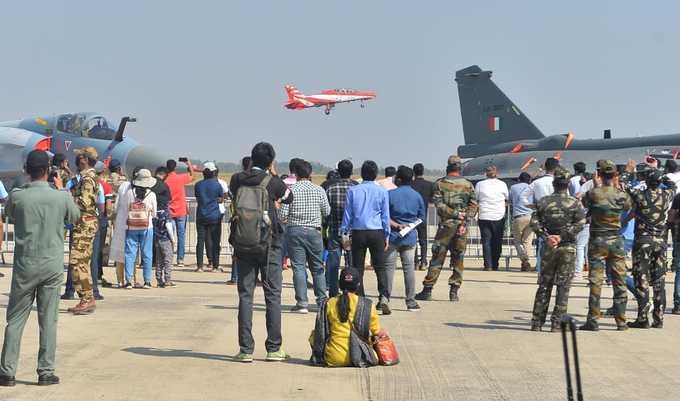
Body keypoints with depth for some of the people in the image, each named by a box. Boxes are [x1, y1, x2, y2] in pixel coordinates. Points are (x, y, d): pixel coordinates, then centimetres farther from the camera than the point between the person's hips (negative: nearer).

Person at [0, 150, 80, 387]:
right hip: (52, 266, 0)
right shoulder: (61, 198, -7)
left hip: (24, 266, 0)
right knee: (48, 320, 6)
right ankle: (46, 372, 7)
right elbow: (75, 218, 12)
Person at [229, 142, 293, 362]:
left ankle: (245, 350, 2)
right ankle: (274, 348, 6)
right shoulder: (273, 182, -7)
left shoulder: (237, 180, 0)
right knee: (273, 295, 6)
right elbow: (289, 198, 12)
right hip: (269, 245, -2)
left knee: (245, 295, 5)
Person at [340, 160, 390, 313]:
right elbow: (385, 215, 6)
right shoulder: (382, 191, 1)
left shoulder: (353, 191, 2)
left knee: (358, 267, 7)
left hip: (358, 233, 0)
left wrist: (345, 233, 12)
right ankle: (383, 297, -12)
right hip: (377, 232, 0)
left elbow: (348, 213, 5)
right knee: (380, 267, 2)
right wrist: (386, 236, 13)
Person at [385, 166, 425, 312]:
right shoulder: (417, 196, 5)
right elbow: (422, 219, 10)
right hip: (410, 238, 3)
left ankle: (385, 299, 0)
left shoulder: (390, 194, -6)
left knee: (389, 267, 3)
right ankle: (411, 301, 9)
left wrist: (396, 225, -7)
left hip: (393, 236, -3)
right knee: (409, 268, 6)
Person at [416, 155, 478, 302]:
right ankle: (454, 291, 6)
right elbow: (473, 206, 0)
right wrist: (464, 221, -4)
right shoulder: (468, 185, 7)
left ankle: (427, 290, 2)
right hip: (462, 226, 2)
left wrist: (453, 213, -8)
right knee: (458, 259, 9)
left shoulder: (440, 183, 1)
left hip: (446, 225, -2)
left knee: (437, 258, 2)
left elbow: (439, 205, -10)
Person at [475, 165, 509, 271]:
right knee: (497, 242, 10)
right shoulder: (502, 184, 1)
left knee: (486, 241, -1)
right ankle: (495, 265, 13)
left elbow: (475, 200, 7)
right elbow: (506, 199, 13)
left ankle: (488, 265, -10)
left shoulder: (480, 184, -1)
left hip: (484, 217, -1)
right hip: (499, 217, 1)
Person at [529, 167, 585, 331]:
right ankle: (557, 323, -1)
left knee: (544, 285, 10)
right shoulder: (574, 203, -2)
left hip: (549, 247, 2)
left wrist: (546, 237, -9)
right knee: (563, 285, 2)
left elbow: (534, 222, -5)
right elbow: (580, 224, -12)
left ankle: (537, 322, 10)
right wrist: (562, 236, -12)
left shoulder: (544, 201, 4)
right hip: (568, 247, -2)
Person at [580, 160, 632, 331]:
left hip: (597, 241, -2)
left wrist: (595, 185, 16)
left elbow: (584, 202, 9)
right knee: (619, 282, 8)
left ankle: (593, 320, -2)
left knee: (595, 282, 0)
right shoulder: (622, 195, -4)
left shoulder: (593, 193, -10)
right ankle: (621, 321, 10)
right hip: (616, 241, 2)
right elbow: (628, 205, 17)